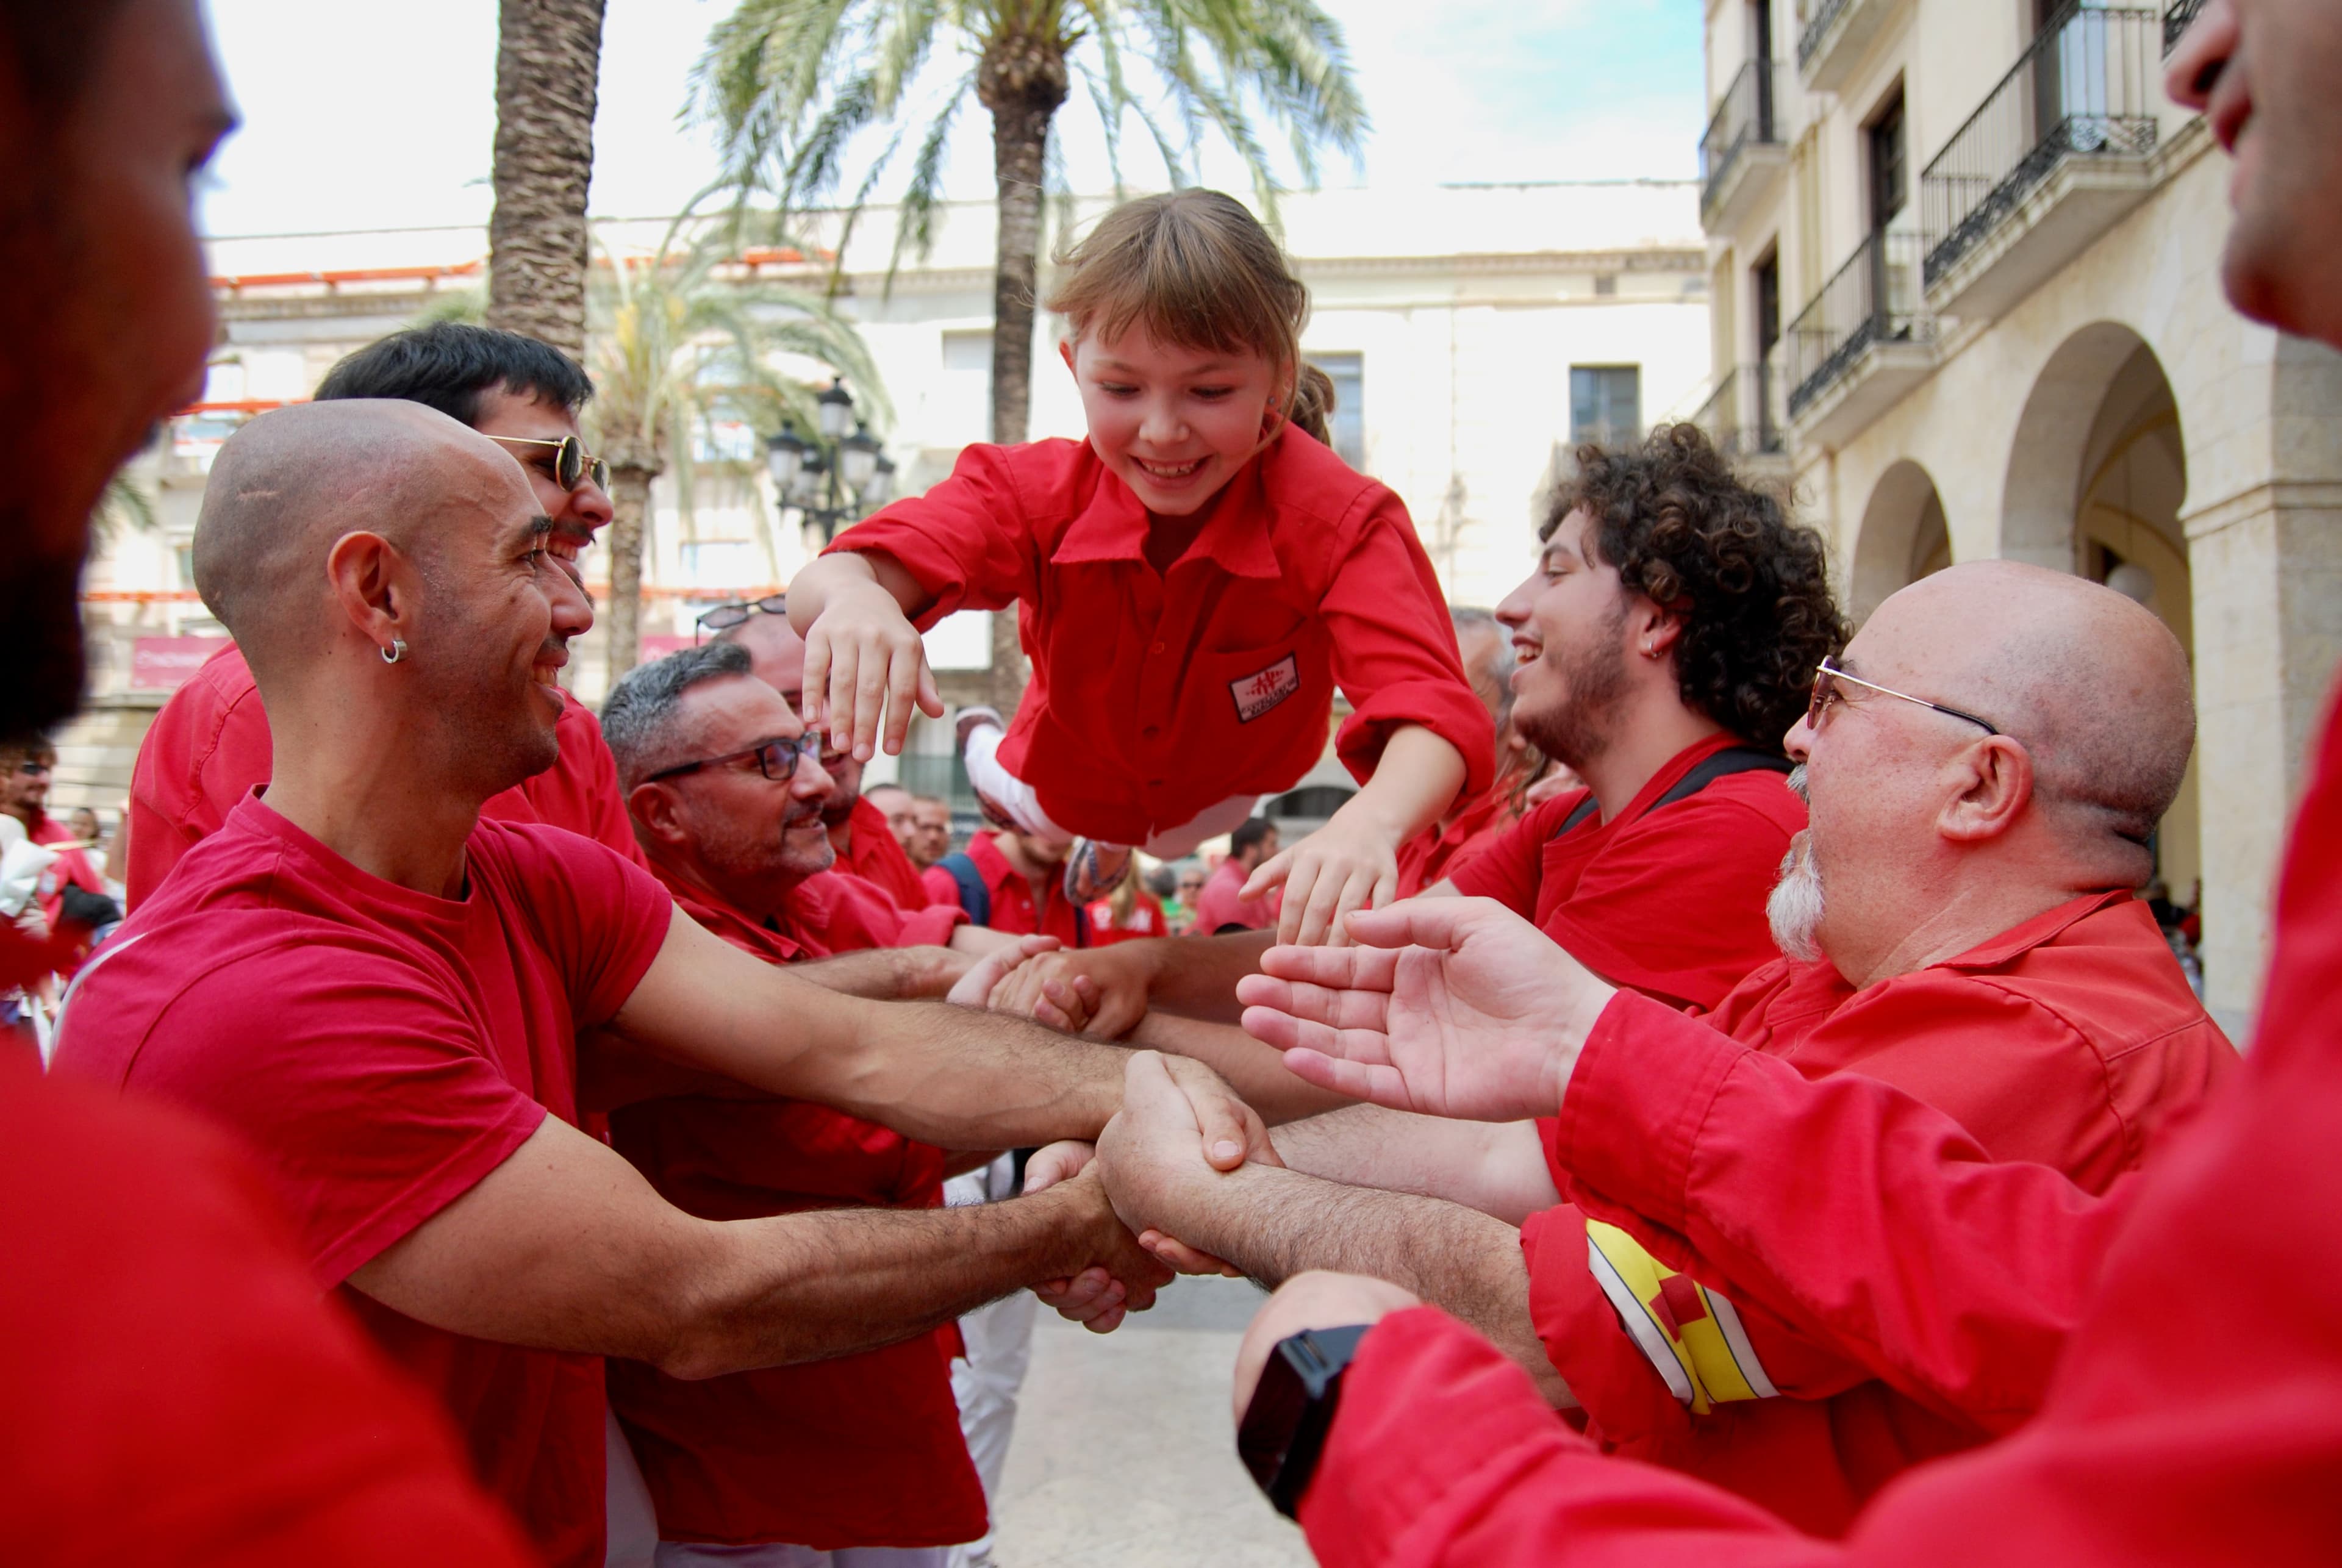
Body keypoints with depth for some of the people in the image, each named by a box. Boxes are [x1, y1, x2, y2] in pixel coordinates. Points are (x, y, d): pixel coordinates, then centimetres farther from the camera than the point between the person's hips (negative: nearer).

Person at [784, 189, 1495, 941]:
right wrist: (855, 598, -74)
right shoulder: (1036, 491, -36)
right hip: (1072, 785, -1)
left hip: (1228, 801, 1)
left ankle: (1114, 845, 72)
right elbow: (831, 577, -46)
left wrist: (1371, 821, -79)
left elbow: (1432, 711, -55)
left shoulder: (1339, 521, -42)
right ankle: (987, 751, 67)